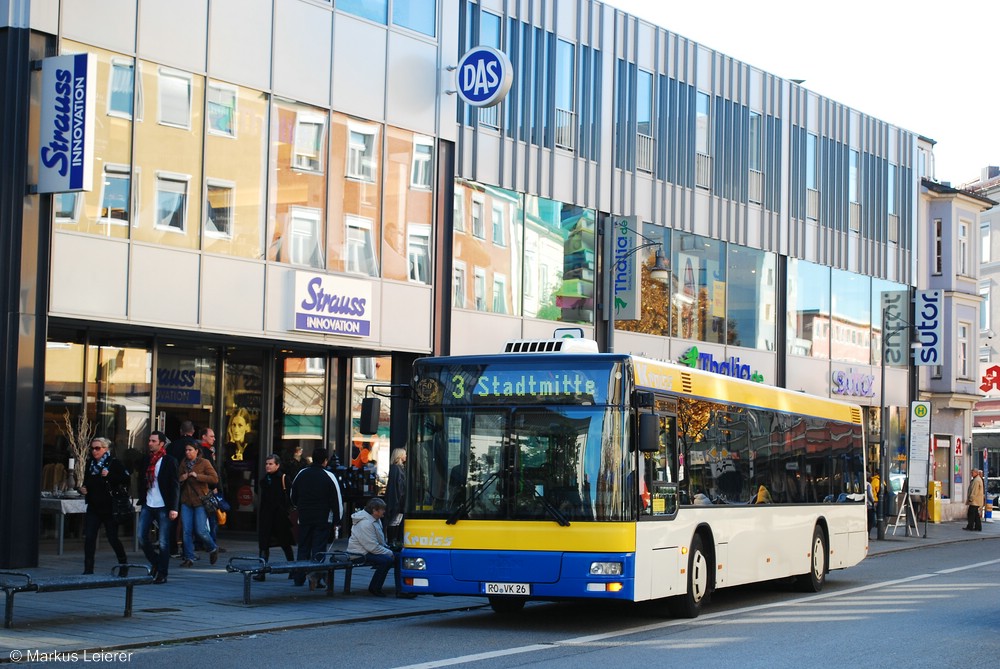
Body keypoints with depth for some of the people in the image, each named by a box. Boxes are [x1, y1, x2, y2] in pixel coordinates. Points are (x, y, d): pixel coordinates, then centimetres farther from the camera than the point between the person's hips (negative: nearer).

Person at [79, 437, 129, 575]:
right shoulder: (90, 463, 10)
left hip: (109, 508, -5)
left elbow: (126, 479, -16)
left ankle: (123, 562, 26)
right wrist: (83, 488, 4)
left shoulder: (114, 463, -7)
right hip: (93, 507, 5)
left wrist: (109, 475, -24)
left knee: (113, 538, 3)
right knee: (89, 538, -5)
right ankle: (88, 569, -2)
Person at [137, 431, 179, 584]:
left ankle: (162, 574, 6)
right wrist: (141, 500, 10)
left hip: (163, 507, -5)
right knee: (141, 537, 0)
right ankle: (155, 562, 22)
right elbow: (141, 482, 16)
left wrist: (173, 508, -13)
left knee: (163, 542, -2)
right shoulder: (144, 460, 9)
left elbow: (175, 486, -8)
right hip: (147, 506, 5)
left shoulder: (170, 462, -6)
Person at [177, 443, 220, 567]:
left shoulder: (204, 463, -2)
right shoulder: (183, 464, 14)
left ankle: (213, 549, 18)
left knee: (201, 530, -9)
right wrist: (180, 479, 3)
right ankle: (189, 558, 3)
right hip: (186, 501, 5)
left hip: (200, 501, -5)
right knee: (187, 531, -2)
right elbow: (177, 481, 27)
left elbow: (215, 479, -11)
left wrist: (197, 476, -17)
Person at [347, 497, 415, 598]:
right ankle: (374, 588, -12)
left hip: (370, 549, 11)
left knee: (398, 558, -2)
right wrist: (389, 553, -17)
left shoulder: (375, 519, 10)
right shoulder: (365, 523, -24)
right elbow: (373, 547, -26)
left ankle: (400, 591, -7)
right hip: (360, 554, -11)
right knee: (387, 560, -30)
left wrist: (387, 547, 8)